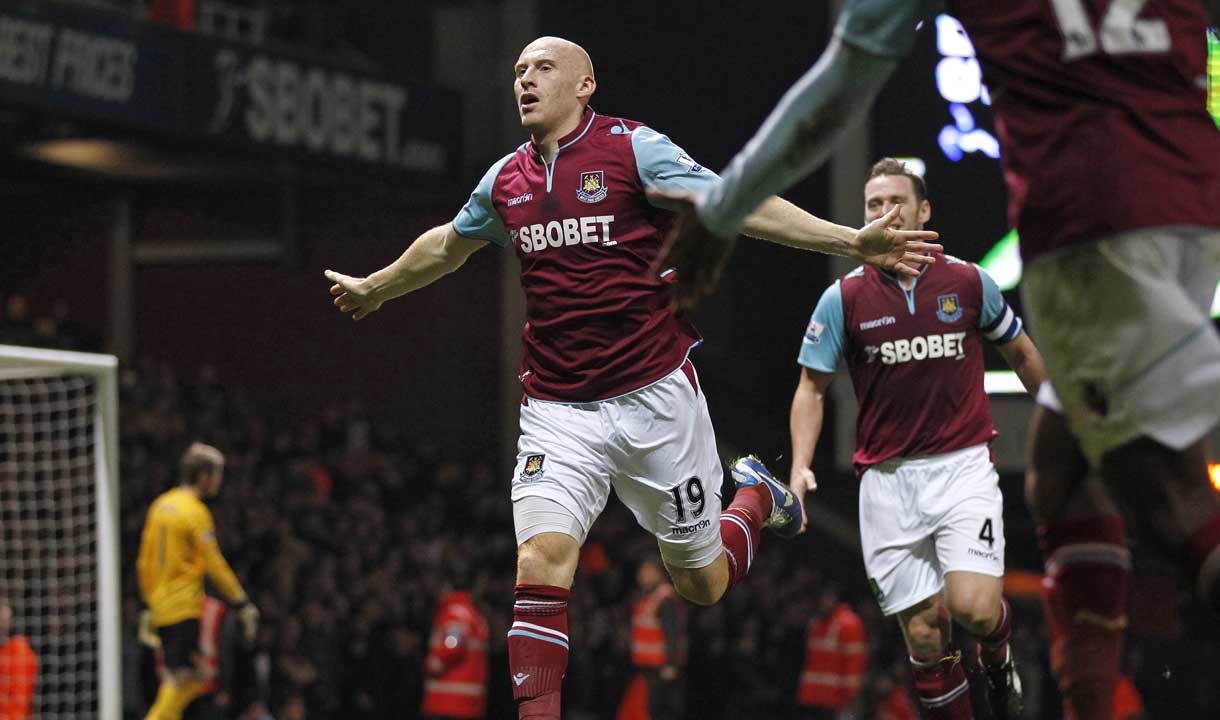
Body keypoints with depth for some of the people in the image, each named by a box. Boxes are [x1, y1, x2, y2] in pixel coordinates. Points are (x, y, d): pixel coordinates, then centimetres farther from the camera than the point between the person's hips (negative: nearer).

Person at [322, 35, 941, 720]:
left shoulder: (634, 148, -6)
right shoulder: (505, 181, 8)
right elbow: (448, 245, 29)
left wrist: (852, 240, -21)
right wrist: (373, 288, 43)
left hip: (655, 399, -3)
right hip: (557, 413, 3)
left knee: (703, 582, 10)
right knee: (540, 565, -18)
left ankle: (756, 496, 43)